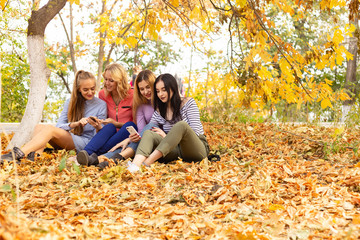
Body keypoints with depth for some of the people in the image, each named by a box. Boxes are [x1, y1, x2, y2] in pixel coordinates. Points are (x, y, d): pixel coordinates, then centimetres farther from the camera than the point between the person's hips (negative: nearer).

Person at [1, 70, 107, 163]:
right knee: (39, 127, -19)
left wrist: (98, 127, -22)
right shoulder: (70, 102, 13)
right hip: (66, 140, 5)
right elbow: (59, 126, 0)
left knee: (50, 128, -29)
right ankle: (35, 156, -44)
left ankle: (18, 154, -46)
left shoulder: (101, 105, 4)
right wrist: (75, 124, -20)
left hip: (85, 142, -5)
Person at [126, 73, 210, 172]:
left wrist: (167, 136, -10)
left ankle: (146, 163, -47)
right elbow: (147, 132, 8)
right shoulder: (159, 111, 13)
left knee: (181, 125, -33)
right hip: (175, 150, 4)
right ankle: (136, 164, -52)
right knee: (148, 133, -19)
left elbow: (195, 131, -7)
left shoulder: (188, 103, 1)